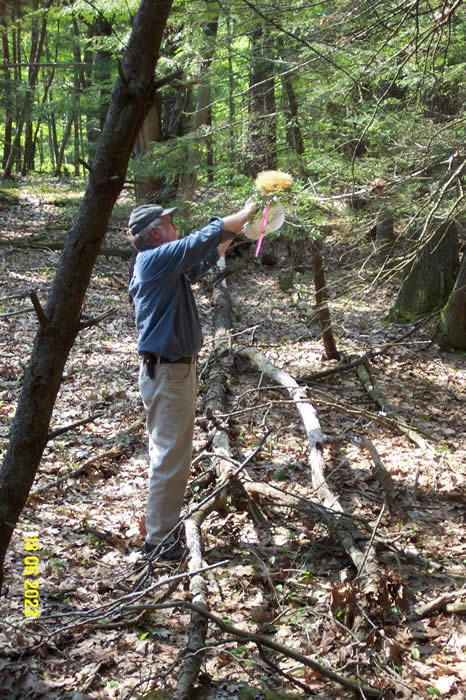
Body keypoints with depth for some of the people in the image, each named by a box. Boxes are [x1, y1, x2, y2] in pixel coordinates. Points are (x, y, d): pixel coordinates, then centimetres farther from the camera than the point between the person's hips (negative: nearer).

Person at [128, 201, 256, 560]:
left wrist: (235, 231, 22)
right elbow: (210, 234, -18)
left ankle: (164, 523, 32)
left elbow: (206, 257, 26)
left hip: (172, 369, 11)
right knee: (171, 456, -4)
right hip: (168, 373, -11)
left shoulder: (165, 264, 13)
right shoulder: (158, 258, -16)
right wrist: (245, 214, -3)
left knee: (170, 452, 19)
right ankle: (160, 539, 6)